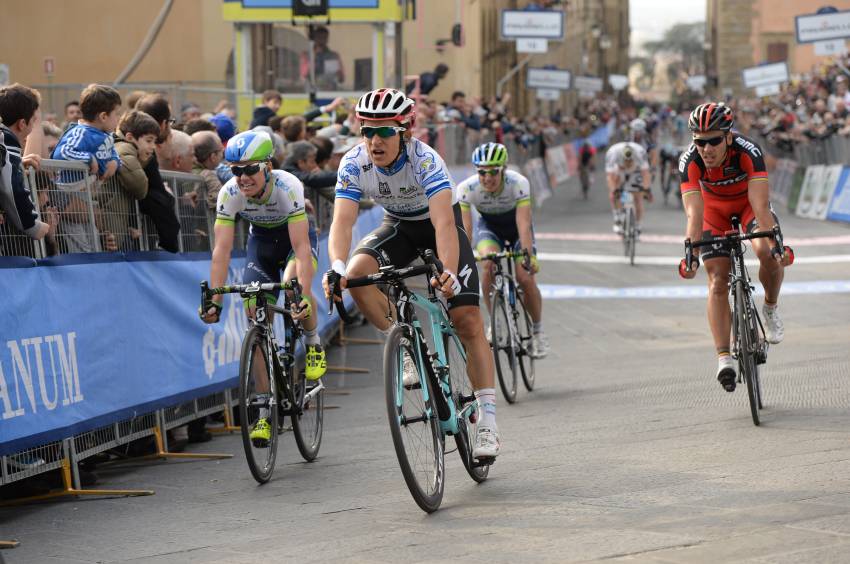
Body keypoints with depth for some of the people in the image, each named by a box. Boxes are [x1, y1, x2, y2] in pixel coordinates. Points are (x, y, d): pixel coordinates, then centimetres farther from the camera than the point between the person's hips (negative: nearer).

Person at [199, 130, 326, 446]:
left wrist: (303, 296, -50)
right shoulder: (229, 194, -26)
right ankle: (266, 414, -2)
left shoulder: (287, 187, -35)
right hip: (261, 242, 3)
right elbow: (222, 250, -28)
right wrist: (214, 301, -36)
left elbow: (301, 248, -39)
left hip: (294, 238, -3)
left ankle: (314, 344, -3)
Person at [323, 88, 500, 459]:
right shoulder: (354, 164, -24)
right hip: (399, 227, 4)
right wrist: (337, 267, -51)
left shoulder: (425, 160, -34)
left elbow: (444, 223, -44)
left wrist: (449, 272, -60)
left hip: (437, 226, -3)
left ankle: (487, 422, -8)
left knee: (468, 321, -14)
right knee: (357, 275, -27)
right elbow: (342, 221, -31)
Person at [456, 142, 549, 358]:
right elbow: (464, 227, -33)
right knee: (488, 265, -29)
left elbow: (523, 223, -39)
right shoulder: (467, 188, -30)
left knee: (525, 278, -15)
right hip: (489, 226, 1)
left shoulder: (518, 183, -33)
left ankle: (538, 331, 8)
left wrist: (528, 255, -51)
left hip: (515, 225, -1)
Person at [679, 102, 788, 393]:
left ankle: (771, 308, 1)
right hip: (715, 208, 1)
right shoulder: (690, 161, -33)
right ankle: (724, 359, -10)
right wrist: (691, 254, -51)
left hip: (749, 202, -1)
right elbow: (694, 213, -38)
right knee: (717, 280, -11)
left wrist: (776, 244, -54)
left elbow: (760, 206, -42)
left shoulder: (748, 151, -36)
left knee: (768, 253, -28)